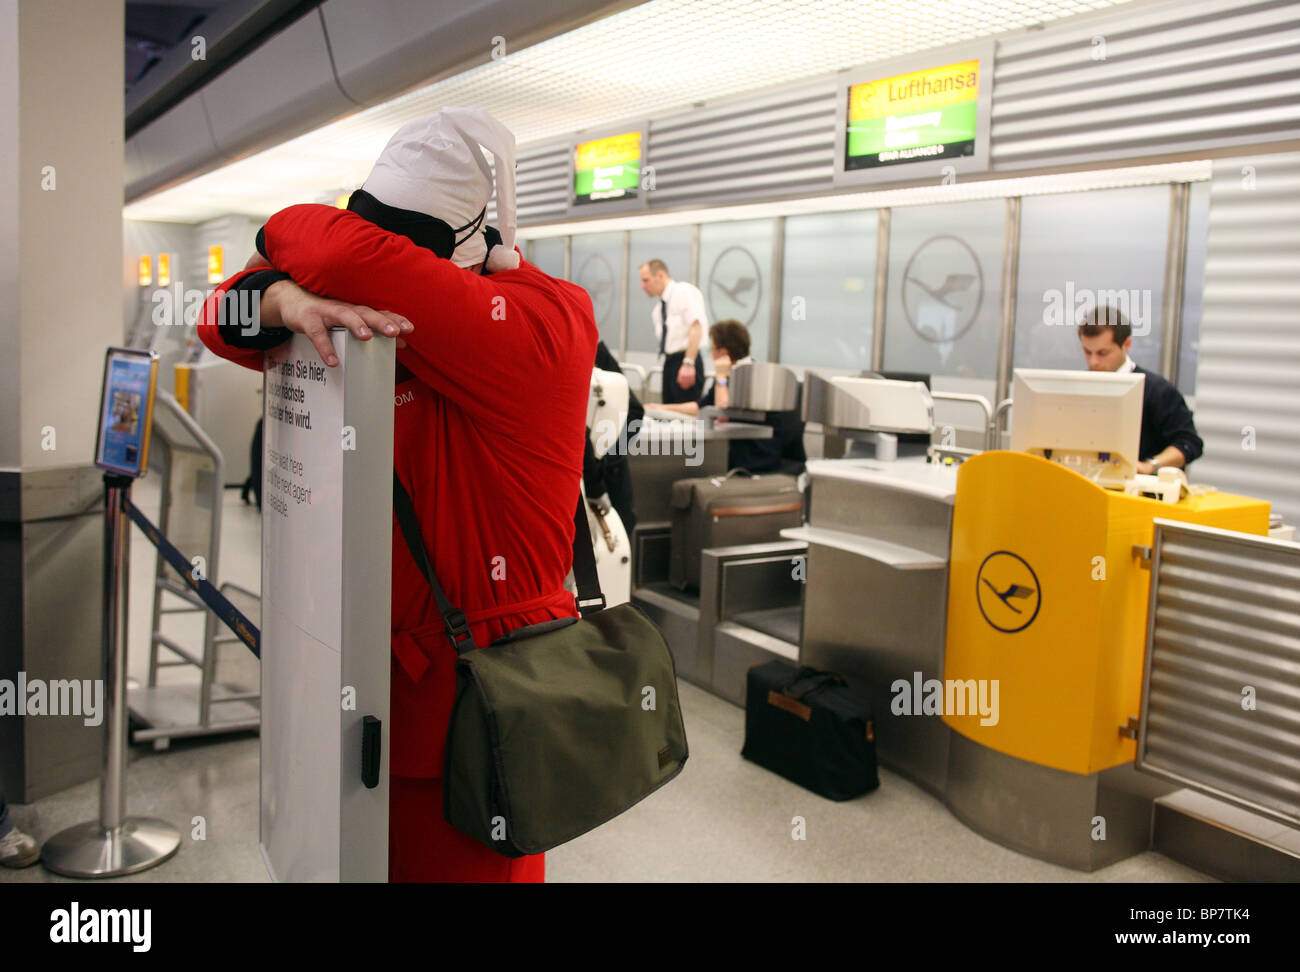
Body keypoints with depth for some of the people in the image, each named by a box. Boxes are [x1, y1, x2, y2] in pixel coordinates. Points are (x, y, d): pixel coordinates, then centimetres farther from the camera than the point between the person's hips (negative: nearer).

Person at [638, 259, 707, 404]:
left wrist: (688, 363, -23)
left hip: (686, 362, -8)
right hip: (668, 363, 8)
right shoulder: (658, 307, 18)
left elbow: (696, 327, -16)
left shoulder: (685, 291, -6)